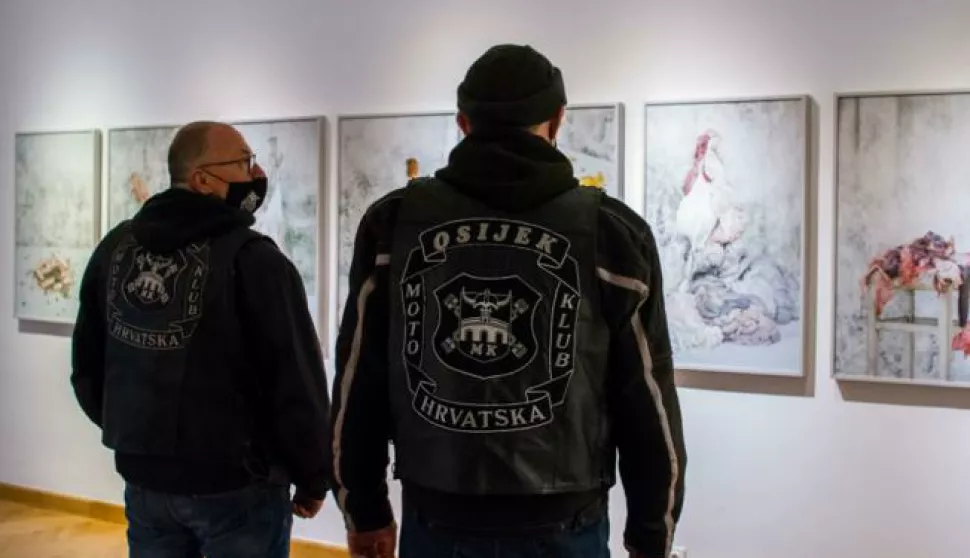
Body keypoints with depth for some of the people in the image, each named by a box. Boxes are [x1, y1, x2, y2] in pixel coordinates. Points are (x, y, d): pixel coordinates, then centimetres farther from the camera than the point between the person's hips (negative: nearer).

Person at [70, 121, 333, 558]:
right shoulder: (253, 259, -17)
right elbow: (296, 383, -16)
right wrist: (313, 477, -3)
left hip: (144, 480, 6)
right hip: (237, 487, -6)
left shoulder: (115, 249, 4)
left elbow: (88, 364, 13)